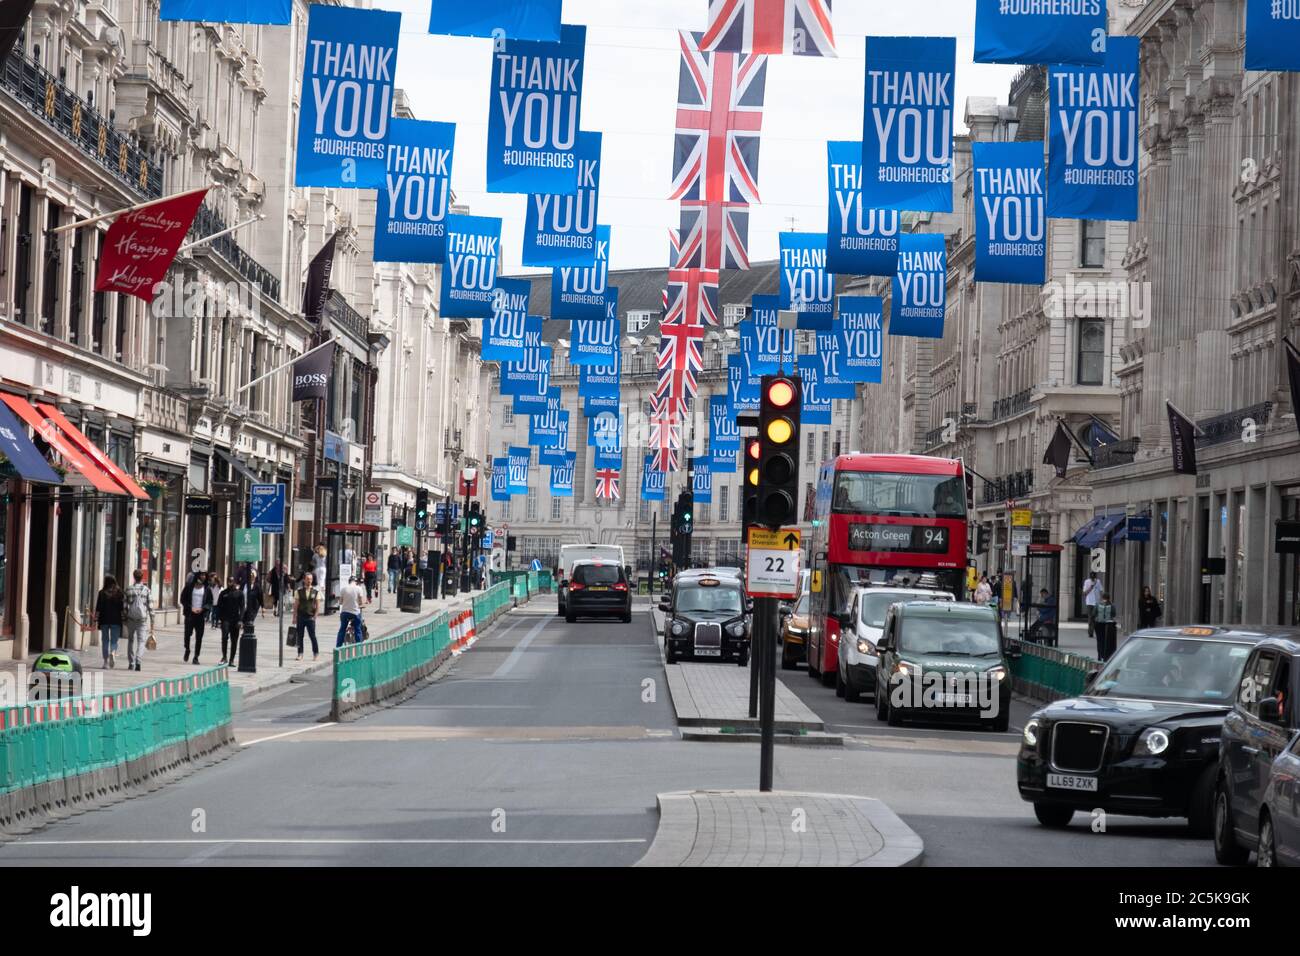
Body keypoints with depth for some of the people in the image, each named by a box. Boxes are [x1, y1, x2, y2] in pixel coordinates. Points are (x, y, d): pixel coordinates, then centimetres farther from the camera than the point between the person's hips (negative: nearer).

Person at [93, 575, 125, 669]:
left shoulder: (102, 593, -2)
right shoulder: (119, 592, -1)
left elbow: (98, 608, -4)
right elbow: (122, 607, -2)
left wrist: (96, 620, -2)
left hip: (104, 619, 0)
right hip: (116, 620, 0)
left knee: (105, 640, 9)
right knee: (114, 640, 5)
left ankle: (106, 661, 9)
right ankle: (113, 653, -25)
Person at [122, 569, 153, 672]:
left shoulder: (128, 590, 0)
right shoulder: (146, 590, -3)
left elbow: (124, 606, -1)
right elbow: (150, 606, -4)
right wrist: (152, 621, 2)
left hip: (130, 619, 1)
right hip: (142, 619, -1)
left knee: (131, 640, 14)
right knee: (141, 641, 0)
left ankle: (131, 663, 18)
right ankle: (138, 660, -21)